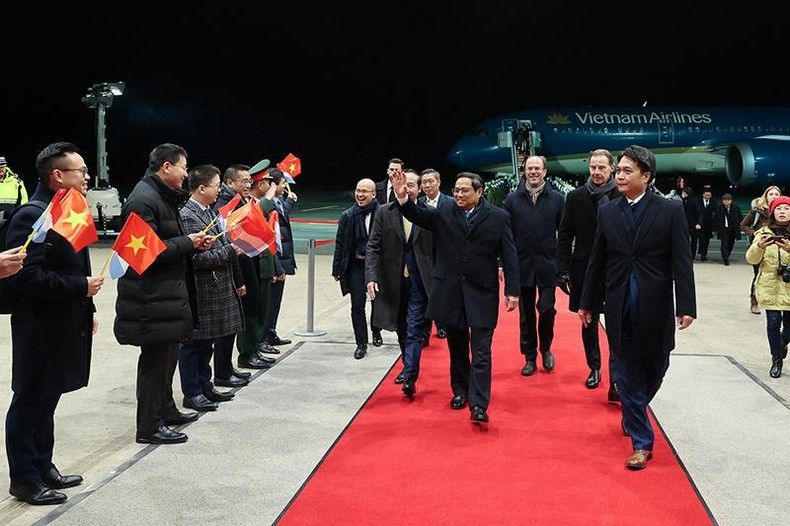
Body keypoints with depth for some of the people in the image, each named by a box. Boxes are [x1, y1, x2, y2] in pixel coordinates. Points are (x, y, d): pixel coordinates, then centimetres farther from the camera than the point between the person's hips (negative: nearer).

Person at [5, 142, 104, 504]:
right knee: (29, 403, 3)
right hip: (41, 329, -9)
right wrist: (80, 287, -21)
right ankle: (24, 478, 15)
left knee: (47, 401, 18)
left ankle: (42, 467, 29)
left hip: (66, 325, 9)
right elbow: (25, 275, -24)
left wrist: (87, 308, 17)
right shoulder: (32, 217, -17)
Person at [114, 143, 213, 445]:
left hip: (169, 294, 10)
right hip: (153, 299, -10)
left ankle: (165, 410, 34)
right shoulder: (143, 199, -17)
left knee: (167, 355, 19)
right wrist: (188, 243, -16)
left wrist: (194, 242, 7)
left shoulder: (164, 196, 15)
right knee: (156, 359, -1)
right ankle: (149, 427, 10)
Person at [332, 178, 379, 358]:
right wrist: (337, 269, 2)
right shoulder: (348, 215, 0)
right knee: (357, 306, 2)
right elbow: (340, 244, 4)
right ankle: (361, 344, 13)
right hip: (356, 265, 2)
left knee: (377, 302, 13)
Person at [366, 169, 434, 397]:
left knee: (414, 331, -7)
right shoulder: (384, 212, 2)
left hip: (419, 282, -3)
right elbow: (373, 247, -1)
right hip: (393, 282, 3)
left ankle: (410, 378, -6)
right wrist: (371, 276, -12)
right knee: (401, 330, 17)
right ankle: (408, 367, 36)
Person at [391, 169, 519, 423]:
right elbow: (417, 215, -10)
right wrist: (403, 197, -29)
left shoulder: (498, 217, -1)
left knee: (481, 351, -4)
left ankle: (478, 405, -3)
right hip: (450, 291, 3)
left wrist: (512, 291, -5)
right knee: (457, 347, 15)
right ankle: (460, 390, 32)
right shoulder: (443, 214, 4)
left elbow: (509, 255, -1)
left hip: (482, 293, -2)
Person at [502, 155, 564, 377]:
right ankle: (530, 357, 23)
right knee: (526, 314, 9)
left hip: (548, 265, -1)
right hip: (522, 265, 1)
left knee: (547, 309, -3)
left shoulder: (557, 199, 1)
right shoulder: (512, 199, 2)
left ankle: (545, 349, 24)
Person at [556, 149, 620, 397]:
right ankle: (594, 369, 30)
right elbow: (564, 236, 2)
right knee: (589, 322, 14)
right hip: (585, 270, 2)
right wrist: (563, 269, -4)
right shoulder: (576, 197, 1)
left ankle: (616, 380, -4)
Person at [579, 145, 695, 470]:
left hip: (655, 307, -1)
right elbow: (597, 260, 9)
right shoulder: (607, 212, 4)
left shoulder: (670, 210, -4)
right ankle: (641, 442, 17)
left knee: (654, 369, 13)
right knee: (627, 375, 5)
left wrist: (686, 306, -12)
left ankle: (633, 416, 42)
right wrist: (587, 302, 10)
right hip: (619, 307, 2)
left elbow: (681, 262, -6)